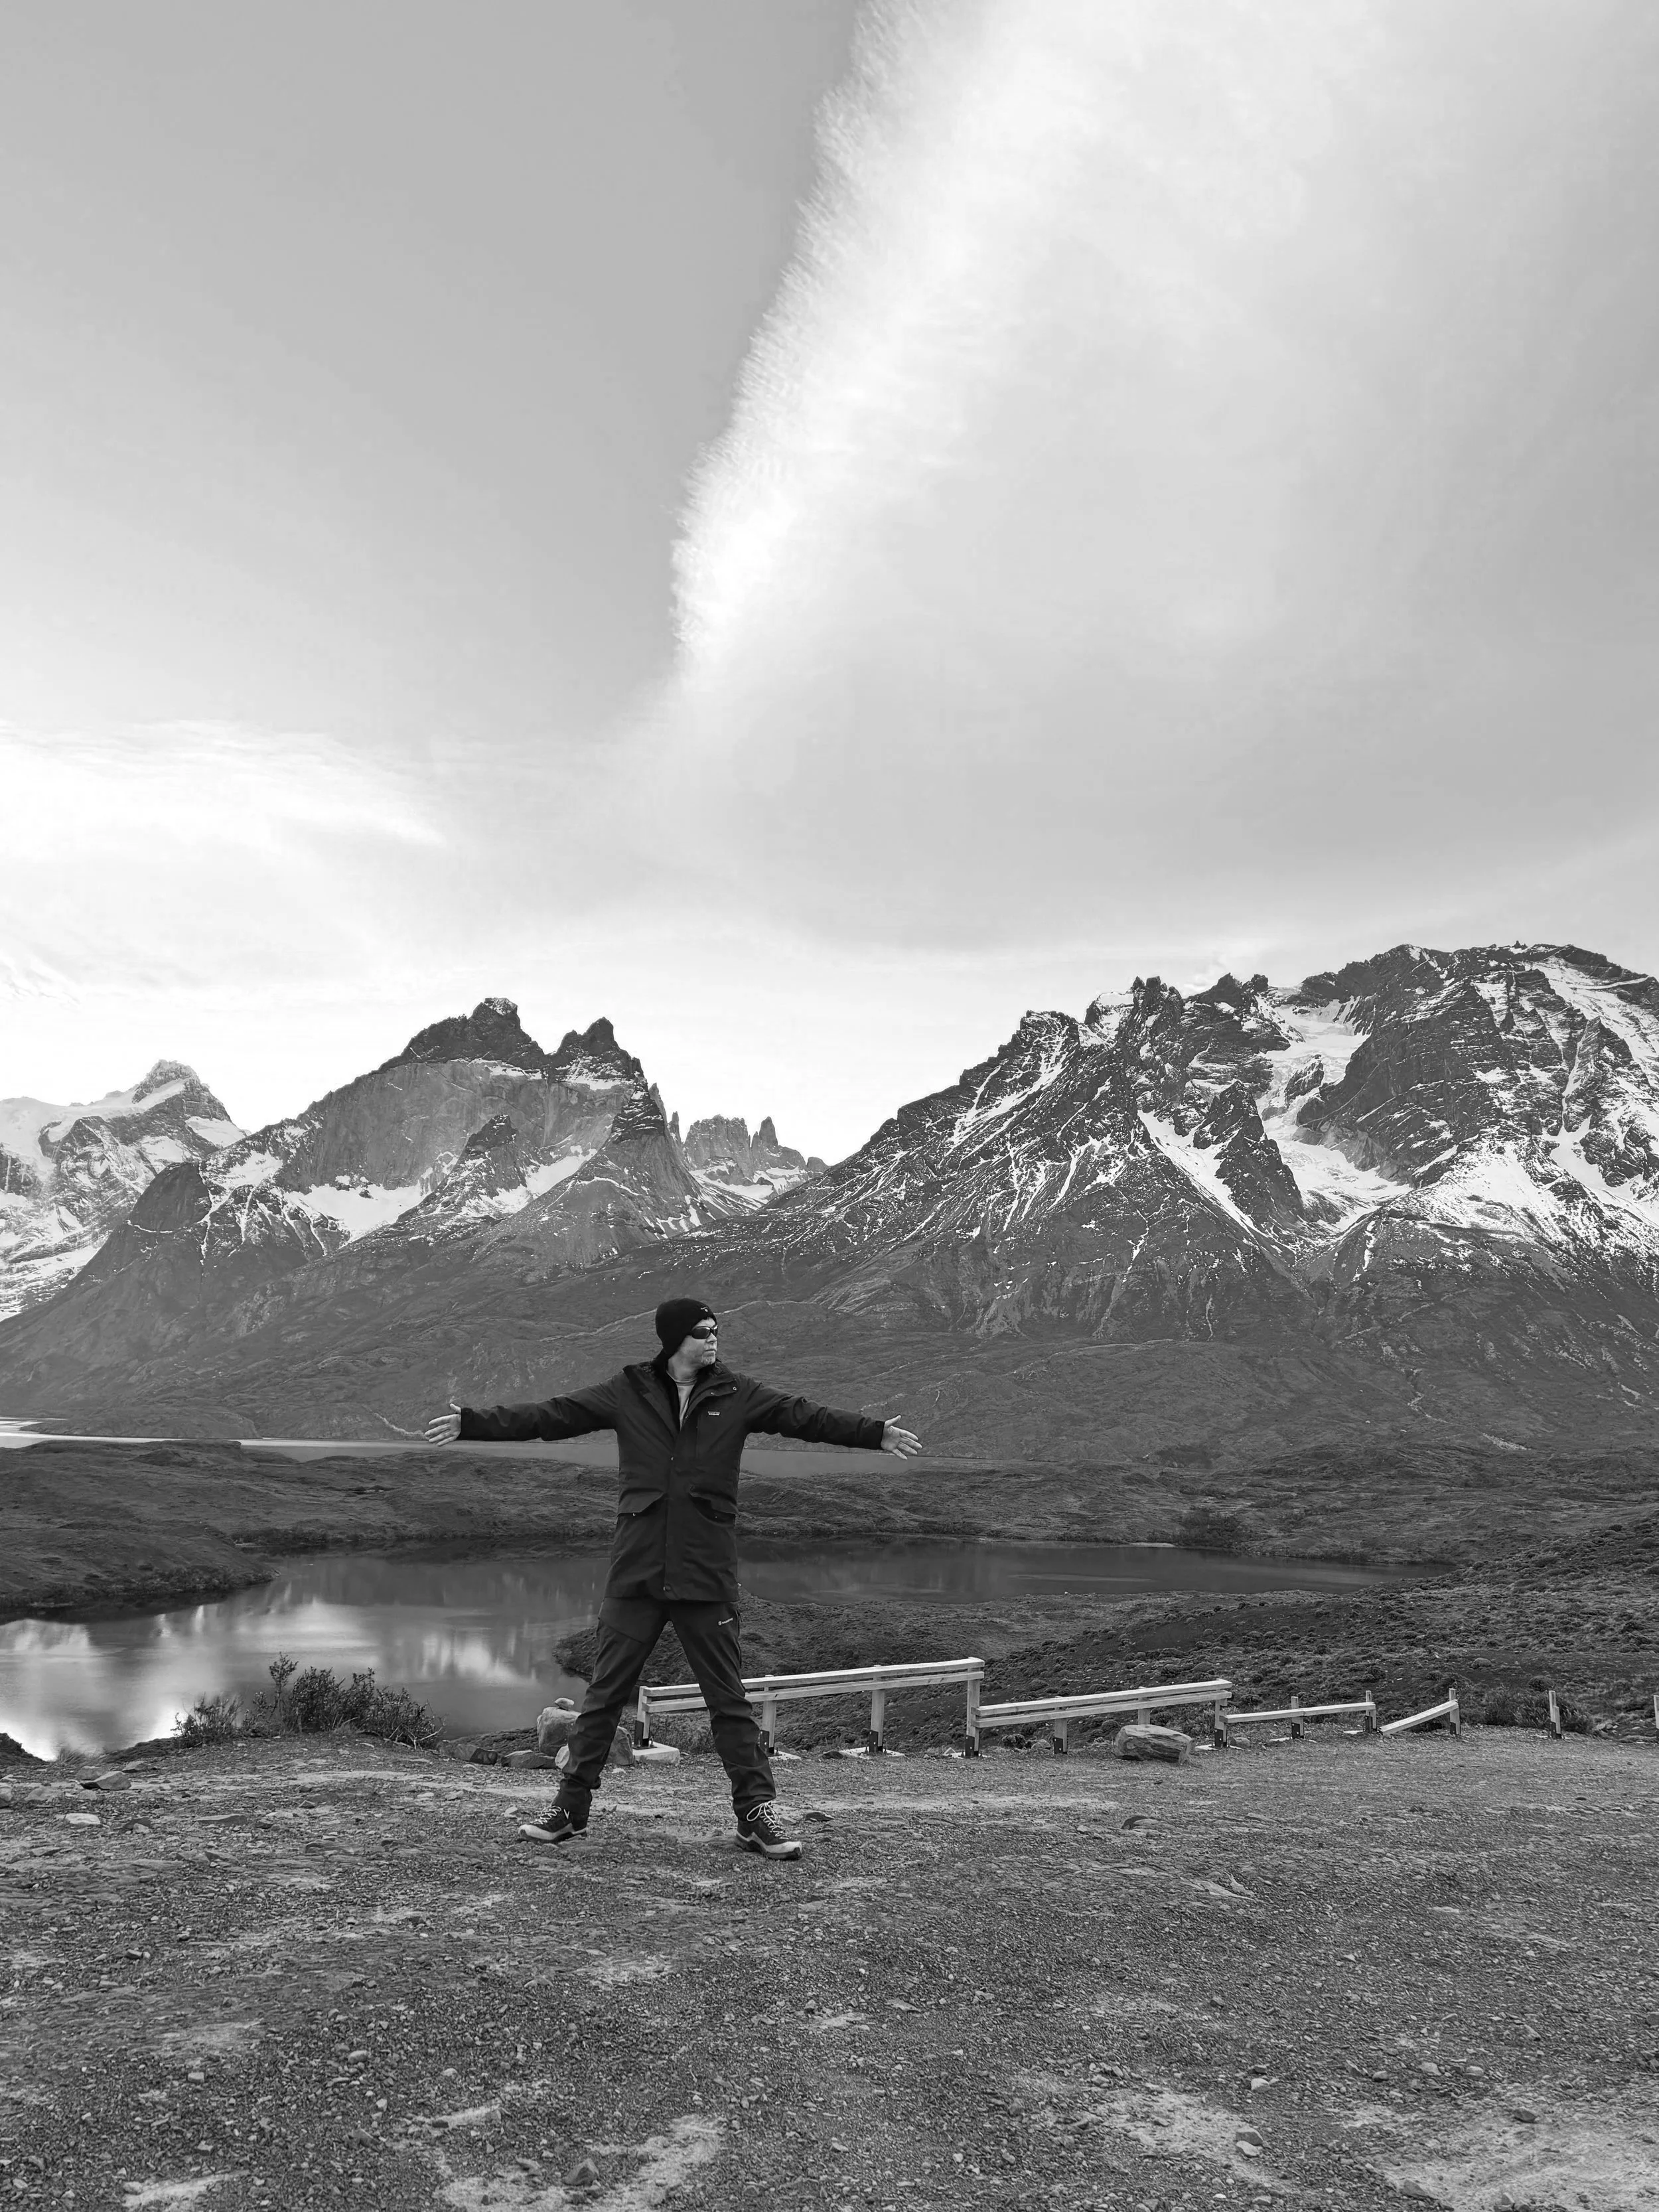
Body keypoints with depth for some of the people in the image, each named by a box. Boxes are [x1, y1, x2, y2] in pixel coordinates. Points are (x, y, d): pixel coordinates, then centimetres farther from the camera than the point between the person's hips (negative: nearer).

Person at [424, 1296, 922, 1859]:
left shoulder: (736, 1395, 2)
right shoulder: (628, 1392, 1)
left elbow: (806, 1417, -1)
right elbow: (551, 1416, 0)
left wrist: (877, 1434, -10)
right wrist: (471, 1424, -5)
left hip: (707, 1578, 0)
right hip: (635, 1574, 0)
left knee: (729, 1700, 6)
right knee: (604, 1695, 8)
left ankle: (757, 1815, 16)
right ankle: (570, 1808, 22)